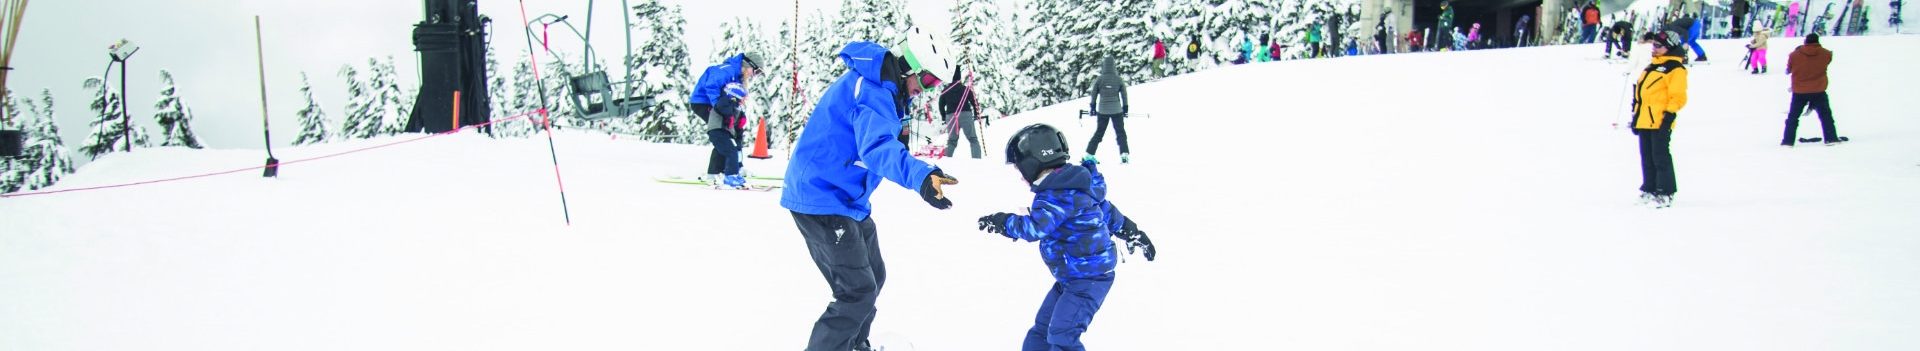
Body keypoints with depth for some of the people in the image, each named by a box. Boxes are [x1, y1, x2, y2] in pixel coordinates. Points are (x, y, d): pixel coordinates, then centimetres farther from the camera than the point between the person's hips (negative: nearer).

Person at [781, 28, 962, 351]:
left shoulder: (879, 85, 8)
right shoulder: (872, 91, -24)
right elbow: (876, 147, -44)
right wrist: (920, 176, -60)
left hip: (848, 200, 11)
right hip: (822, 201, -11)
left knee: (872, 277, 21)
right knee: (858, 291, -14)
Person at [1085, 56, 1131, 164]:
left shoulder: (1099, 79, -6)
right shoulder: (1119, 79, -5)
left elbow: (1093, 95, 2)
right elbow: (1124, 95, 3)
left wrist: (1092, 107, 16)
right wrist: (1125, 108, 13)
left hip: (1102, 110, 1)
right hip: (1116, 110, -1)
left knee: (1099, 132, 13)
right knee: (1120, 132, 7)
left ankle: (1089, 154, 12)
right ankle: (1124, 154, -4)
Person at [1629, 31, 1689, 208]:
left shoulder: (1675, 69, -8)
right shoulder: (1653, 66, 20)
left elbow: (1678, 97, -13)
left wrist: (1670, 115, -20)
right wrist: (1636, 116, 23)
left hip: (1660, 121, -9)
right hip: (1645, 120, 9)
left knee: (1660, 157, -7)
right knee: (1647, 157, 12)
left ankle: (1665, 193, -3)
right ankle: (1649, 190, 20)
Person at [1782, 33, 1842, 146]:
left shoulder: (1794, 55, -7)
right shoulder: (1825, 54, -6)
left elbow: (1788, 70, 3)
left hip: (1799, 92, 0)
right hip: (1818, 91, 0)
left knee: (1793, 116, 9)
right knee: (1826, 115, 14)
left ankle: (1788, 140, 5)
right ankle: (1831, 138, 11)